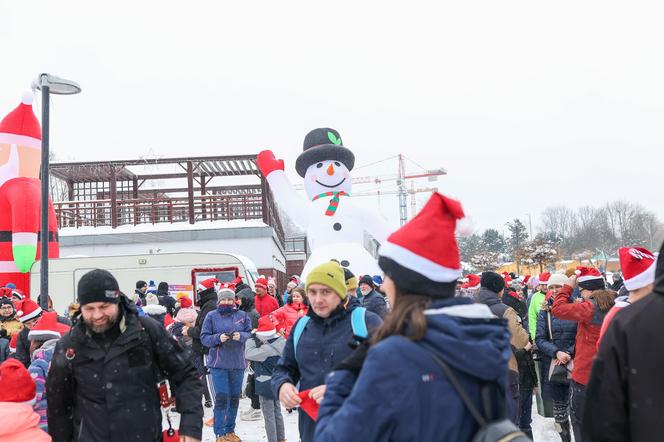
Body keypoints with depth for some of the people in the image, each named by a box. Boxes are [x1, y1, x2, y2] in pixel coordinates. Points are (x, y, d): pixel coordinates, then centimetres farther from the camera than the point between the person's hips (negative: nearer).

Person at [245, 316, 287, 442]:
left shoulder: (266, 349, -27)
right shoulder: (281, 342, -3)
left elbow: (248, 354, -22)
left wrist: (251, 339, -11)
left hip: (266, 385, -9)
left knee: (269, 415, 1)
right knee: (277, 412, 20)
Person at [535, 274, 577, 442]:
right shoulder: (545, 311, 4)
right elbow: (540, 339, 0)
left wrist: (569, 353, -13)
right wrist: (557, 352, -14)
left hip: (575, 363, -1)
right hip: (553, 364, 2)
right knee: (559, 406, 7)